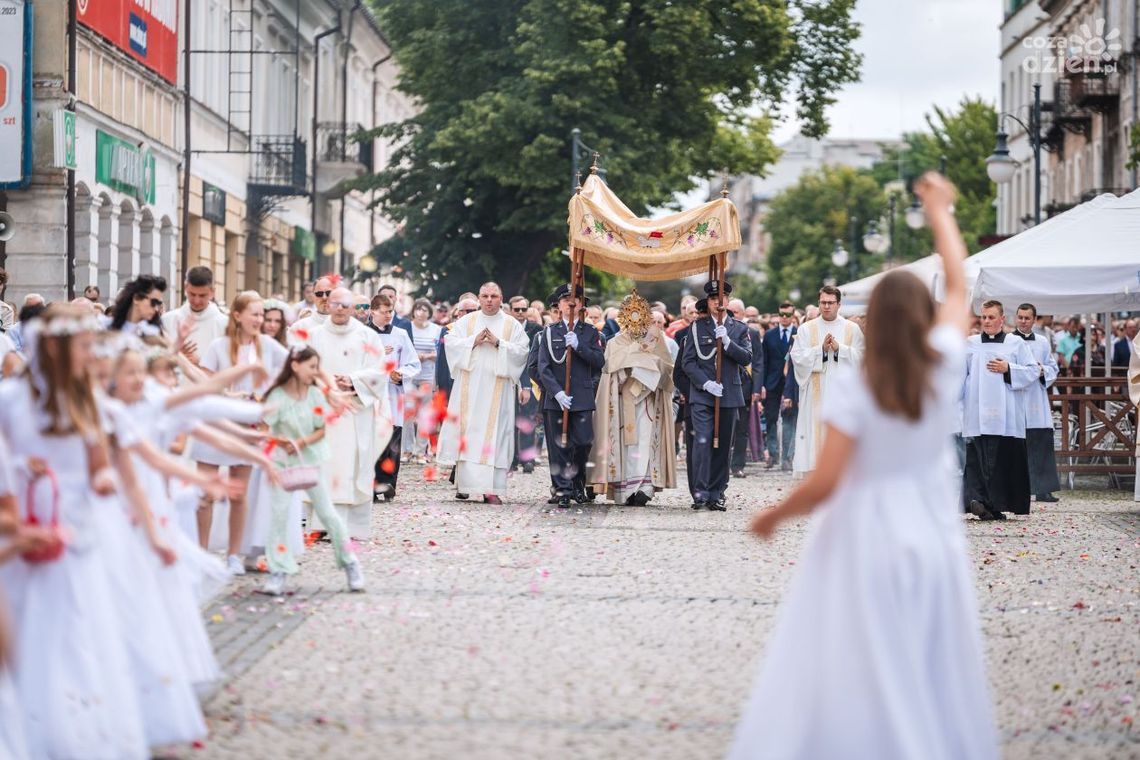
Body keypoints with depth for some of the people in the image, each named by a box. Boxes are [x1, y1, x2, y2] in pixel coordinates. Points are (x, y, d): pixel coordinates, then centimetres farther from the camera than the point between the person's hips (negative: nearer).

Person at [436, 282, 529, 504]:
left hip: (497, 390, -1)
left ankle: (492, 488, -10)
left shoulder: (512, 325, 7)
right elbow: (451, 344, 2)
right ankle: (464, 485, 4)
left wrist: (499, 343, -12)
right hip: (469, 388, 1)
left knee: (494, 434, -6)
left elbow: (521, 351, -1)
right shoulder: (465, 321, 11)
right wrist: (474, 341, -10)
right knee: (466, 434, -1)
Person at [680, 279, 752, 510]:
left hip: (729, 395, 2)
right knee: (702, 442, -14)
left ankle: (716, 494, 12)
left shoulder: (739, 329, 10)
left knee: (723, 446, 5)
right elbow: (688, 361, 2)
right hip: (701, 395, -2)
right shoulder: (697, 328, 6)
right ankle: (700, 493, -11)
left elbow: (747, 358, -1)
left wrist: (727, 342, -15)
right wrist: (706, 383, -11)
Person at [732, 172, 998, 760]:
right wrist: (939, 211, 24)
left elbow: (822, 484, -18)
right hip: (932, 536, 4)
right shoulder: (942, 367, -6)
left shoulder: (855, 387, -15)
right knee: (934, 679, 14)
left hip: (866, 541, -4)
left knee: (850, 681, -2)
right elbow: (958, 285, 11)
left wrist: (774, 515, 1)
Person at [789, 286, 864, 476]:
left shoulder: (852, 329, 9)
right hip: (815, 391, 0)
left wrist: (839, 349, -12)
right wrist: (821, 349, -11)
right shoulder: (806, 329, 9)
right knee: (815, 428, -4)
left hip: (842, 390, 0)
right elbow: (797, 356, -2)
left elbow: (860, 357, 0)